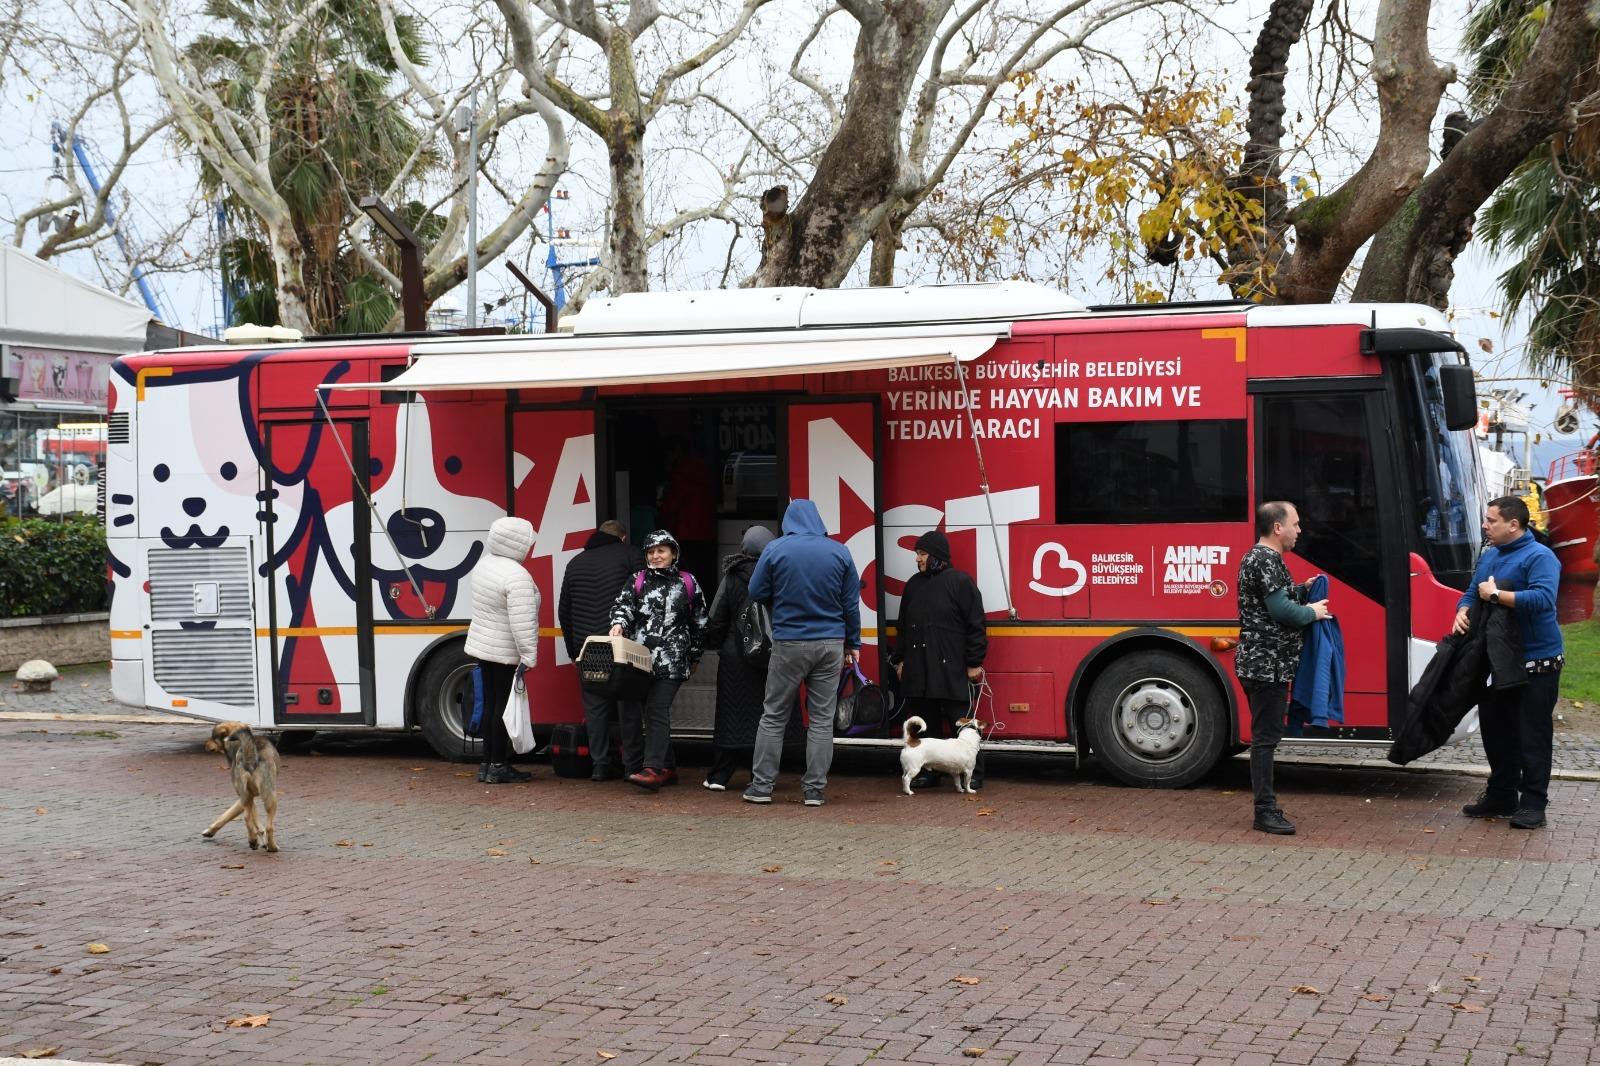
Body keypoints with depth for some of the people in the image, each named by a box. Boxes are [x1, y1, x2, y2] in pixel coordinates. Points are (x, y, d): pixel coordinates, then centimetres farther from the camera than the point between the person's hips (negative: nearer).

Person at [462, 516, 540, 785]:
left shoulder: (484, 564, 6)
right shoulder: (516, 576, -22)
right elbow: (522, 620, -26)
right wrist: (529, 654, -23)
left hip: (483, 646, 9)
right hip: (506, 652, -9)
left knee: (491, 704, 14)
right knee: (505, 707, -1)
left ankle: (487, 764, 19)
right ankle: (498, 767, 3)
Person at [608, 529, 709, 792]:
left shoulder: (687, 583, 9)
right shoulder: (637, 580, 14)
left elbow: (699, 622, 15)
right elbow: (623, 604, 0)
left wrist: (695, 656, 18)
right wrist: (618, 623, -23)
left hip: (670, 660, -3)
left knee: (657, 711, -13)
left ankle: (653, 770, -17)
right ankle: (666, 768, 13)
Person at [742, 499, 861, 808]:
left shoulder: (775, 549, -6)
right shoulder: (839, 552, 0)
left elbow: (756, 592, 1)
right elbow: (851, 603, 5)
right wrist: (853, 643, 13)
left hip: (789, 643, -1)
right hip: (831, 644, 2)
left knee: (774, 716, 9)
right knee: (822, 718, 6)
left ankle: (761, 785, 9)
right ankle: (815, 789, 5)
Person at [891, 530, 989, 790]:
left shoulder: (960, 582, -4)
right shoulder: (914, 584, 16)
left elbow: (975, 625, -7)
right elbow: (904, 627, 23)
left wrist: (974, 663, -10)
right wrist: (900, 660, 19)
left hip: (951, 670, -6)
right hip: (917, 670, 6)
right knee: (924, 724, 10)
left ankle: (973, 774, 2)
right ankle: (927, 772, 18)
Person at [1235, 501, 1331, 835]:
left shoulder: (1260, 557, 17)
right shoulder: (1266, 560, -16)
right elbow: (1280, 609, -22)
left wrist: (1304, 590, 13)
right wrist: (1312, 612, -7)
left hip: (1264, 664, 11)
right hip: (1267, 665, -11)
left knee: (1266, 735, 13)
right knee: (1266, 737, -8)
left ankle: (1267, 806, 18)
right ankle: (1266, 811, -6)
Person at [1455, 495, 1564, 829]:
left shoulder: (1539, 557, -15)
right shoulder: (1489, 556, 12)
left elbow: (1543, 598, -29)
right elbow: (1471, 593, 16)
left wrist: (1496, 594, -23)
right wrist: (1462, 612, -7)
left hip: (1536, 664, -8)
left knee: (1532, 736, -2)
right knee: (1496, 730, 15)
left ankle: (1533, 803, 3)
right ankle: (1501, 795, 26)